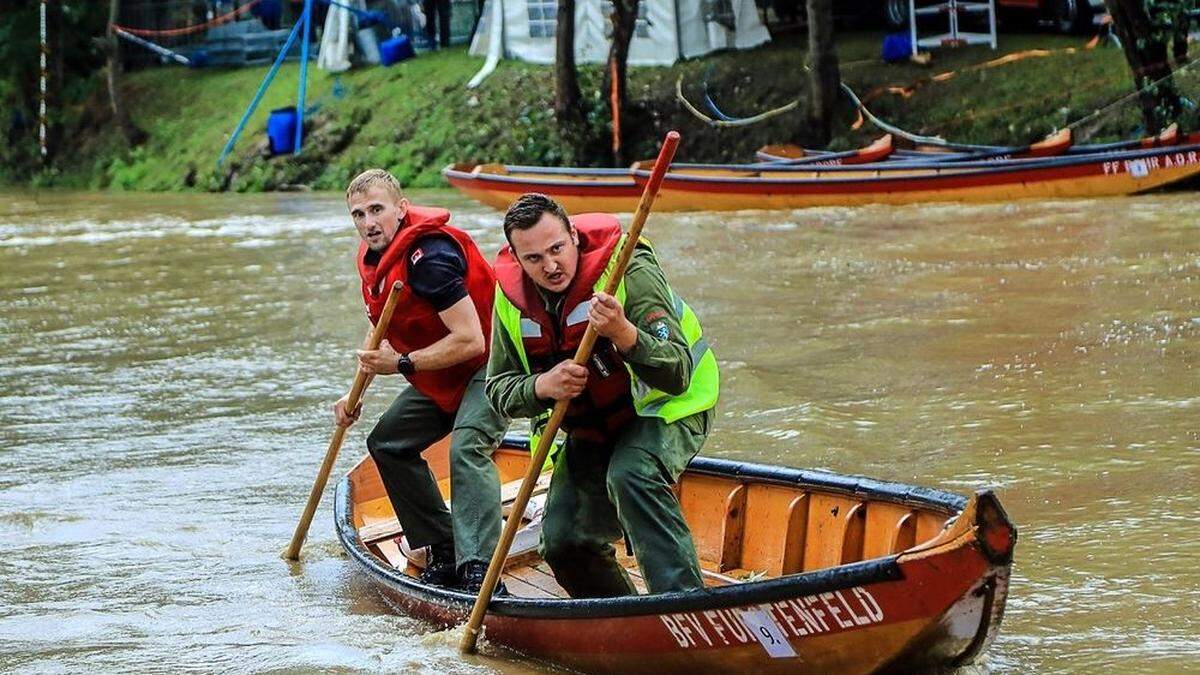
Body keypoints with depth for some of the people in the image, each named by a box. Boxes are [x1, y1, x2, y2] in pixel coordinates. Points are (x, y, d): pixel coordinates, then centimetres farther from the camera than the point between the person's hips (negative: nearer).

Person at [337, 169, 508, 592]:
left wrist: (403, 364, -26)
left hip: (489, 363, -11)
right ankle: (444, 556, 17)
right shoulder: (374, 257, 3)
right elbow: (382, 337, 17)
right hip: (444, 375, 11)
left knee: (467, 448, -31)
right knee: (388, 442, 14)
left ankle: (479, 568, -42)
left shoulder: (428, 256, -28)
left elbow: (470, 340, -32)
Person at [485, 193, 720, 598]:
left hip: (666, 408, -6)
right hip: (592, 428, 6)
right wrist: (542, 387, -30)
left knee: (630, 476, -35)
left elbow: (676, 375, -35)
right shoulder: (511, 297, -11)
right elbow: (499, 390, -7)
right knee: (565, 546, 3)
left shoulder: (628, 272, -28)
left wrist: (623, 334, -54)